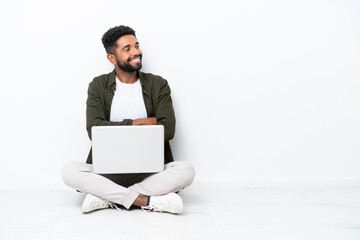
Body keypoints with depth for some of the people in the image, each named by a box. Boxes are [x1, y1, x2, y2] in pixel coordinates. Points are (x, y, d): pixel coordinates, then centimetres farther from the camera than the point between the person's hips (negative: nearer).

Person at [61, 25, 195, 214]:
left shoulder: (158, 85, 5)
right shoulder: (98, 86, 5)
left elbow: (168, 129, -8)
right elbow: (94, 129, -10)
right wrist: (137, 123, -10)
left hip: (150, 171, 0)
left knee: (185, 171, -28)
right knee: (69, 171, -27)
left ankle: (107, 198, -25)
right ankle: (147, 201, -28)